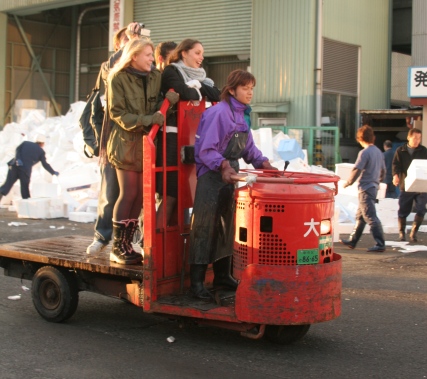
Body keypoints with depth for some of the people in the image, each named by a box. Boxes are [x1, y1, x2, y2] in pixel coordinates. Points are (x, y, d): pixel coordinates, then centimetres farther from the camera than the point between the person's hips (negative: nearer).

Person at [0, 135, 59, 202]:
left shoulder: (25, 143, 19)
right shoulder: (41, 152, 11)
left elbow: (17, 150, 2)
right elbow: (45, 164, 12)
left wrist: (18, 159, -10)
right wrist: (53, 172, 23)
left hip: (15, 166, 3)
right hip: (25, 170, -3)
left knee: (8, 184, 5)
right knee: (25, 188, 7)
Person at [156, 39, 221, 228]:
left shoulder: (199, 75, 22)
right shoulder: (171, 72, 0)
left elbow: (216, 95, 10)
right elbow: (184, 93, -17)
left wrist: (198, 86, -3)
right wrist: (199, 92, 2)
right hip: (174, 137, -7)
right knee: (171, 193, -10)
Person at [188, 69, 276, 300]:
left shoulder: (242, 115, 12)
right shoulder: (219, 113, -15)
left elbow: (248, 147, 18)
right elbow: (205, 150, -20)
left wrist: (261, 161, 2)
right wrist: (223, 164, -34)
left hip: (231, 176, 9)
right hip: (212, 177, -9)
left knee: (226, 226, 15)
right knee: (205, 227, -6)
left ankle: (222, 275, 27)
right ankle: (196, 282, 0)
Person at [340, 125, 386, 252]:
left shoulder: (364, 152, -15)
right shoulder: (378, 152, 11)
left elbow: (356, 170, -17)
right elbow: (383, 171, 18)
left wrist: (348, 183, -4)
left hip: (366, 188, -9)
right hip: (374, 187, 9)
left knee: (371, 217, -8)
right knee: (360, 216, 16)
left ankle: (380, 244, -10)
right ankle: (352, 240, 24)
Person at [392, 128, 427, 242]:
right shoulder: (400, 151, 4)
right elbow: (396, 164, -2)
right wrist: (396, 175, -22)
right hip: (406, 185, 0)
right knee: (403, 211, 5)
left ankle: (413, 232, 7)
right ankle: (402, 233, 17)